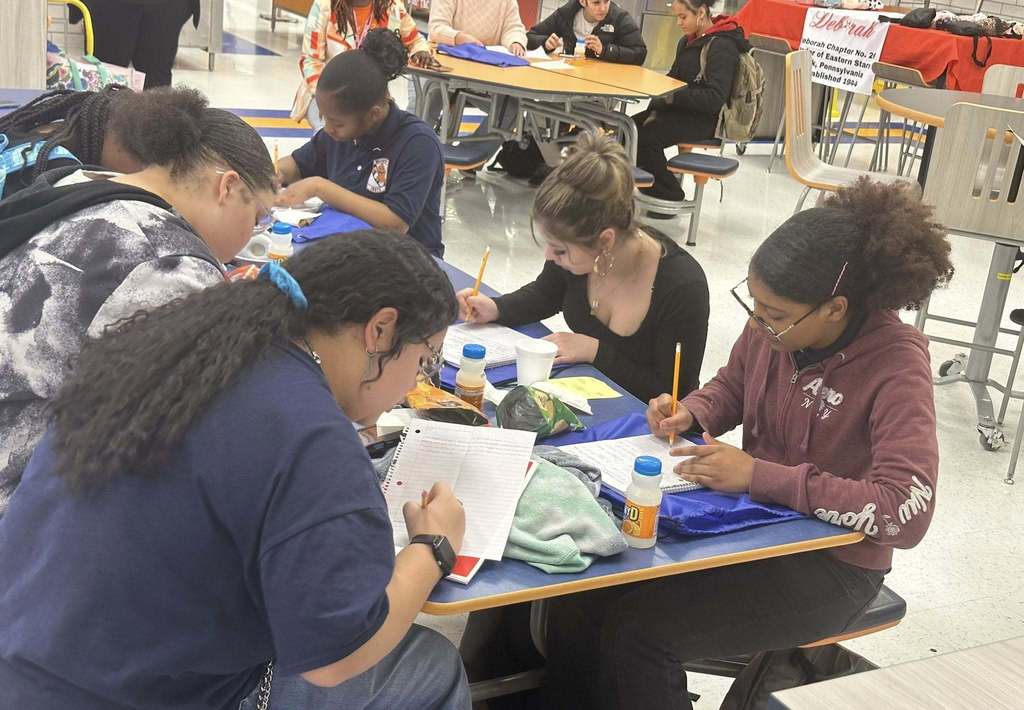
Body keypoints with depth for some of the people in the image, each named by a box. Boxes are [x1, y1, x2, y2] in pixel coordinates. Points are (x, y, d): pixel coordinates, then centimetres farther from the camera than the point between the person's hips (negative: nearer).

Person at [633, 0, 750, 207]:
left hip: (706, 118, -9)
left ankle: (671, 197, -4)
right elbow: (673, 78, 19)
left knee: (644, 137, -22)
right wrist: (659, 104, 0)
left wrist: (674, 97, -22)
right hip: (682, 111, 9)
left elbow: (715, 97, -23)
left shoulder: (722, 46, -17)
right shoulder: (688, 41, 11)